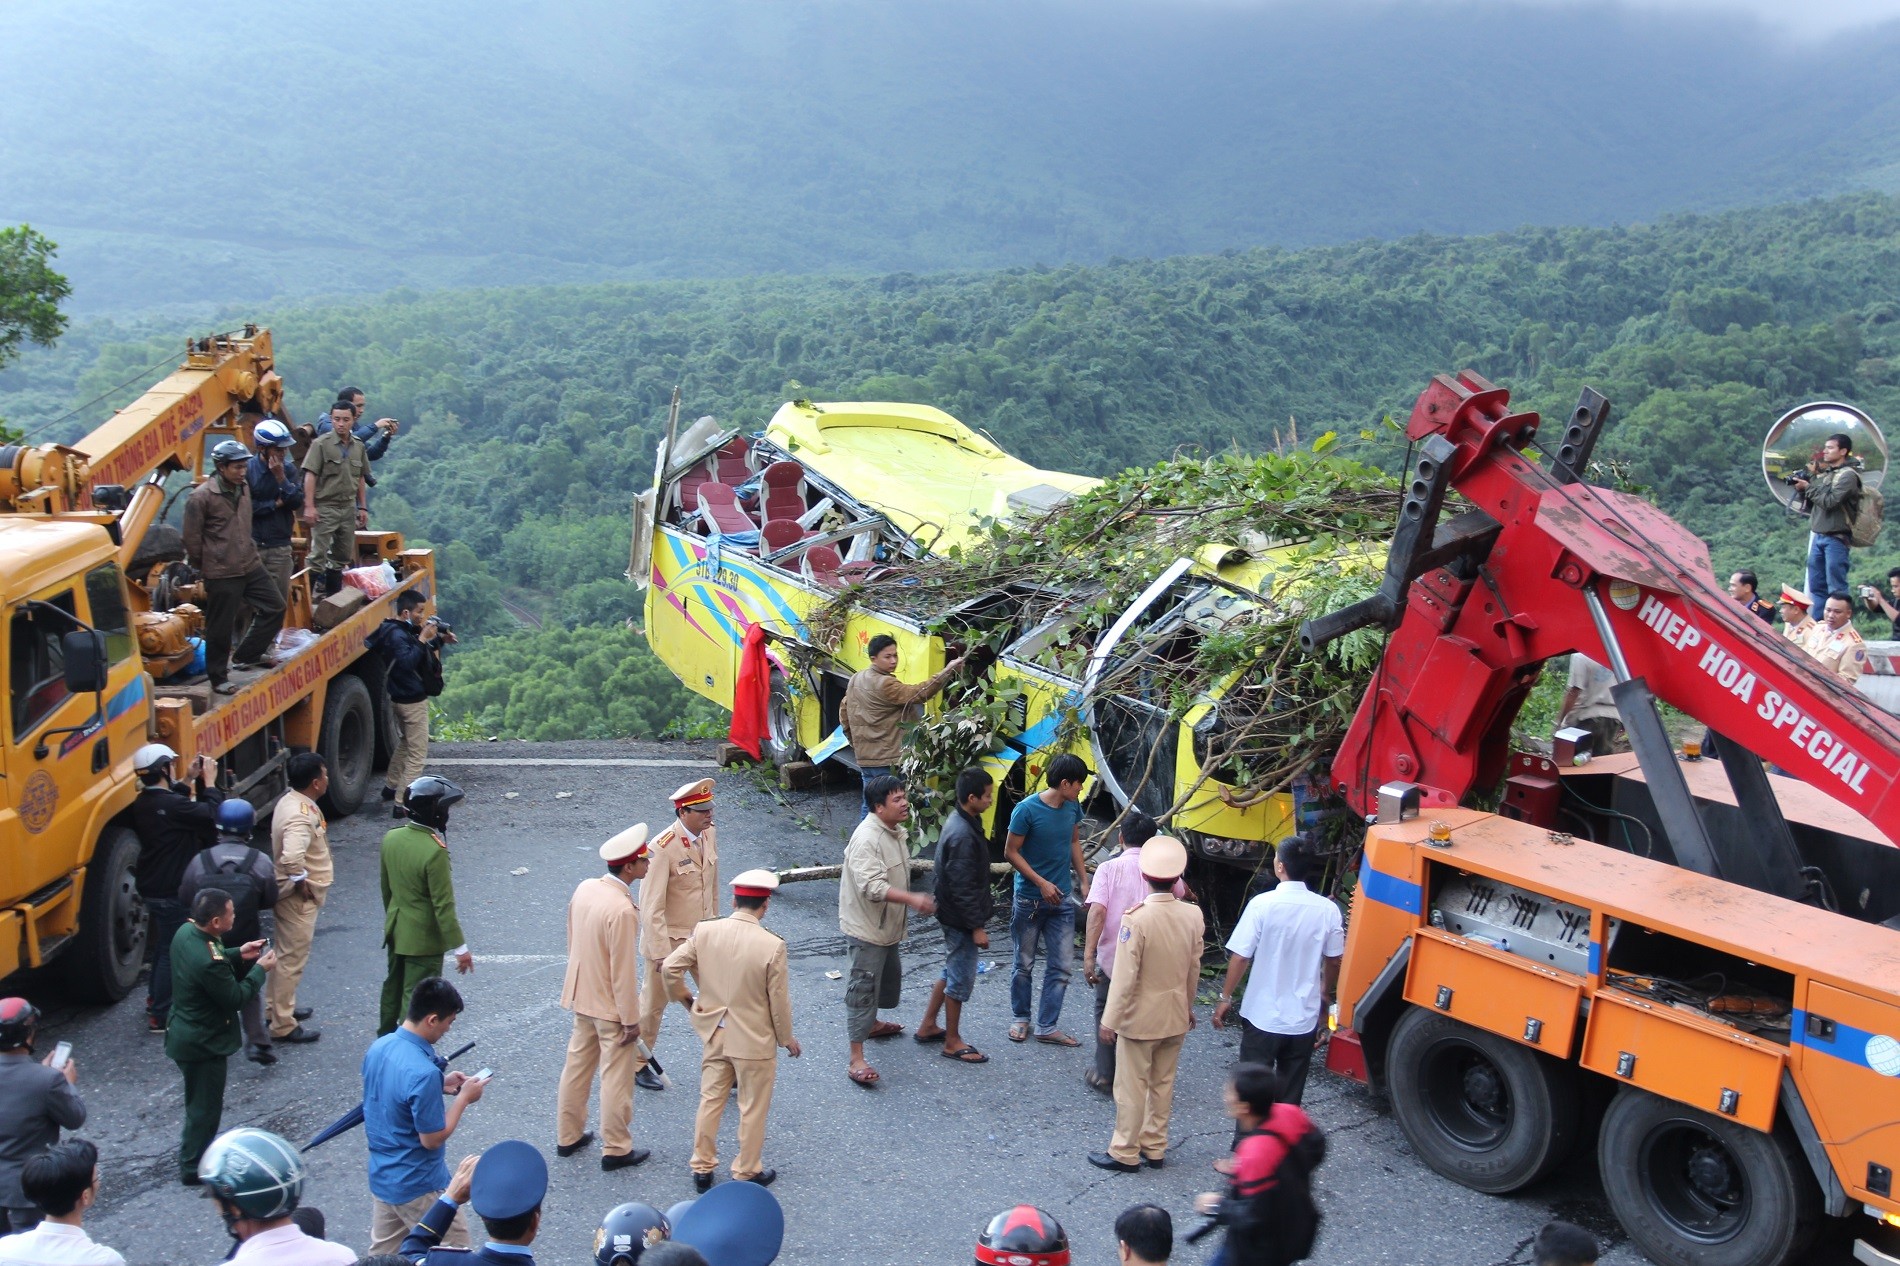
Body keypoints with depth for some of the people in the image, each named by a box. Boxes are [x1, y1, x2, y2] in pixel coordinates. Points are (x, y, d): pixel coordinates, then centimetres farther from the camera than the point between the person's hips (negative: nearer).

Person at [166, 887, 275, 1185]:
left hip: (184, 1033, 9)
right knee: (206, 1105, 11)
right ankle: (192, 1167, 26)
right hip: (203, 1044, -9)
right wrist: (259, 969, -12)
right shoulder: (209, 962, -36)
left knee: (199, 1101, 28)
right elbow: (235, 998, -23)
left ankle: (193, 1147, 47)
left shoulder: (186, 932, -9)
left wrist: (238, 955, 1)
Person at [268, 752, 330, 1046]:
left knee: (286, 953, 23)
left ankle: (277, 1007, 38)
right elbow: (292, 857, -44)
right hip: (299, 898, -10)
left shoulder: (291, 800, 3)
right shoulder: (300, 815, -29)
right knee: (292, 958, 0)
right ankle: (283, 1025, 8)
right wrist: (301, 881, -27)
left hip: (290, 891, 10)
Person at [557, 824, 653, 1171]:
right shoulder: (622, 910, -29)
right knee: (616, 1078, 6)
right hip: (611, 1006, -8)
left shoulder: (585, 888, -4)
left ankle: (567, 1136, 34)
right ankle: (616, 1149, 18)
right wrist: (631, 1020, -14)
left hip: (581, 997, 8)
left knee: (577, 1065, 20)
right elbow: (623, 972, -23)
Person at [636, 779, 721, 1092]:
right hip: (669, 939, -5)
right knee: (654, 1002, 13)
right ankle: (638, 1064, 33)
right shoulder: (663, 848, -25)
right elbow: (651, 906, -23)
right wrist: (661, 952, -23)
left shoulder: (710, 834, -4)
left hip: (704, 936, 5)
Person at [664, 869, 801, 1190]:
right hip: (755, 1041, -4)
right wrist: (787, 1038, 1)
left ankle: (702, 1168, 30)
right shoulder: (772, 945, -22)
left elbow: (670, 967, -6)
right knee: (752, 1109, 14)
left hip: (715, 1034, 4)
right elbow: (779, 1001, -14)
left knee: (710, 1100, 19)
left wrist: (684, 998, 12)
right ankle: (747, 1173, 27)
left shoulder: (705, 931, -11)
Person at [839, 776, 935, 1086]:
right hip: (866, 927, -10)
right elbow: (872, 886, -35)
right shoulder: (866, 839, -26)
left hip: (888, 926, 10)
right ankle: (857, 1059, -6)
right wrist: (912, 899, -40)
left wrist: (911, 901, 25)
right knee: (864, 987, -8)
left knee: (890, 976, 26)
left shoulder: (896, 832, 5)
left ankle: (871, 1023, 50)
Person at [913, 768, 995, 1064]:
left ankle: (927, 1026, 33)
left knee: (952, 970, 22)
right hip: (961, 918, -10)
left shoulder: (959, 821, 4)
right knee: (961, 977, 3)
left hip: (953, 914, 10)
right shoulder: (963, 835, -27)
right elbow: (962, 888, -26)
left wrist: (978, 917, 23)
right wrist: (977, 927, -20)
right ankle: (952, 1042, 16)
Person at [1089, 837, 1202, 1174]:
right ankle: (1155, 1147, 27)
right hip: (1176, 1017, 5)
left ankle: (1125, 1153, 16)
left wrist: (1110, 1020, -11)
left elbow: (1125, 977, -20)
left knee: (1131, 1086, 7)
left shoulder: (1137, 918, -23)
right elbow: (1194, 969, 4)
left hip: (1140, 1018, -5)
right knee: (1163, 1084, 17)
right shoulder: (1193, 915, -7)